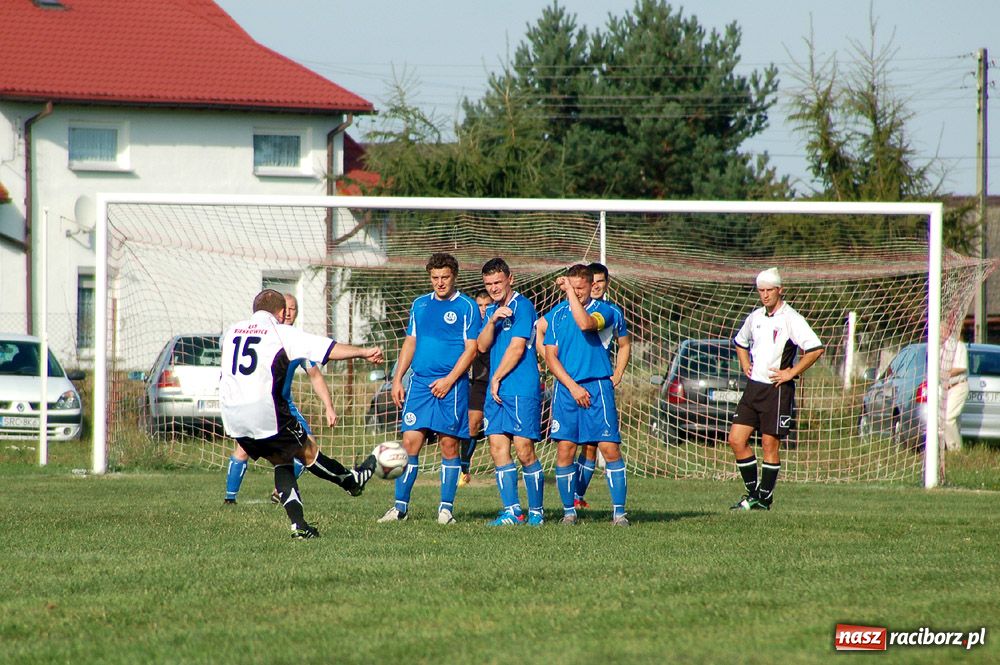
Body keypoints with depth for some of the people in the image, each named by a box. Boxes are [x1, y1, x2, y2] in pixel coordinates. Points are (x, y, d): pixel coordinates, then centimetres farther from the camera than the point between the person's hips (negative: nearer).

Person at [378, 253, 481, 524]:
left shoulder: (467, 307, -1)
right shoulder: (420, 305, 15)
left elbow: (471, 349, -5)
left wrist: (449, 380, -14)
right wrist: (397, 379, 11)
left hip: (450, 386, -4)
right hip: (420, 382, 4)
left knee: (449, 445, -1)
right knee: (410, 443, -2)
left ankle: (446, 508, 6)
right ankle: (400, 506, 1)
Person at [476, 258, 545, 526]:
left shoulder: (522, 306, -6)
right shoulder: (491, 310, 18)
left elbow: (517, 348, -11)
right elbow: (482, 346, 7)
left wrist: (496, 378, -4)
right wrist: (492, 321, -9)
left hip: (522, 390, -8)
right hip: (496, 392, 8)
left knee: (524, 450, -7)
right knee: (498, 448, -1)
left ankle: (536, 511, 1)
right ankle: (512, 510, 0)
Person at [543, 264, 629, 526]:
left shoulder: (603, 310, 2)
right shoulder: (557, 314, 11)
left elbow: (585, 323, -22)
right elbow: (551, 357, 7)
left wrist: (570, 290, -15)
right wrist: (572, 386, -5)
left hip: (597, 387, -3)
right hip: (566, 388, 3)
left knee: (610, 449, -7)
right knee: (564, 451, -2)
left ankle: (619, 511, -2)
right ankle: (568, 510, 8)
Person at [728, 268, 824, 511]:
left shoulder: (791, 319, -10)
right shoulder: (755, 317, 12)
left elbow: (815, 349, -19)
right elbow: (740, 341, 33)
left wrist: (790, 373, -16)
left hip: (777, 389, -7)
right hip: (753, 387, 7)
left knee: (770, 446, -2)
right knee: (736, 440, 1)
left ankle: (765, 498, 7)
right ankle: (753, 493, 13)